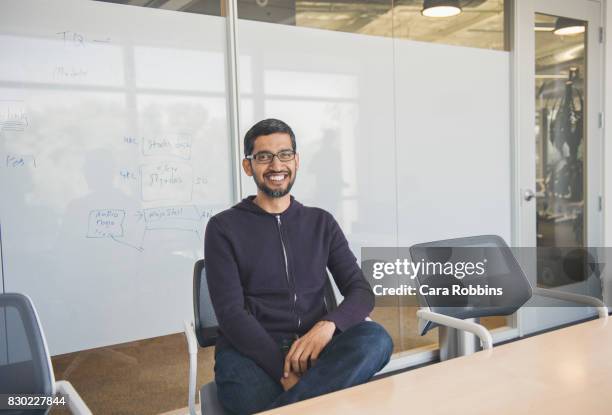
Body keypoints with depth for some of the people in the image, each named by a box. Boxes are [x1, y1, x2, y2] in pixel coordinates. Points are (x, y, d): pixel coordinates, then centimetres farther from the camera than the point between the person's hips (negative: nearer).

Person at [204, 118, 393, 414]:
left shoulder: (321, 223, 14)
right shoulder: (224, 228, 3)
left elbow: (361, 291, 5)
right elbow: (230, 313, -7)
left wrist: (328, 325, -18)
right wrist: (284, 371, -20)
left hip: (312, 347, 5)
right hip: (251, 352, -4)